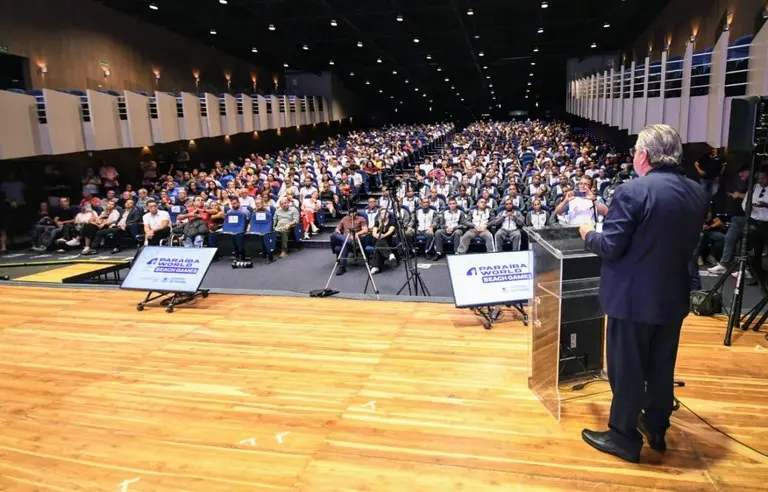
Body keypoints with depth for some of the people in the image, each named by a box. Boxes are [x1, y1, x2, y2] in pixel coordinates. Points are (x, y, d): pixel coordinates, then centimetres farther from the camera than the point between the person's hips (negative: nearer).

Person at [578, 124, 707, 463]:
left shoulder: (633, 191, -20)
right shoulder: (697, 193, 2)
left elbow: (610, 248, -20)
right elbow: (685, 242, 13)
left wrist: (588, 234, 1)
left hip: (634, 297, -7)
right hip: (674, 296, 7)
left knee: (627, 368, 8)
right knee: (662, 366, 20)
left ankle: (624, 437, 22)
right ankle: (656, 429, 37)